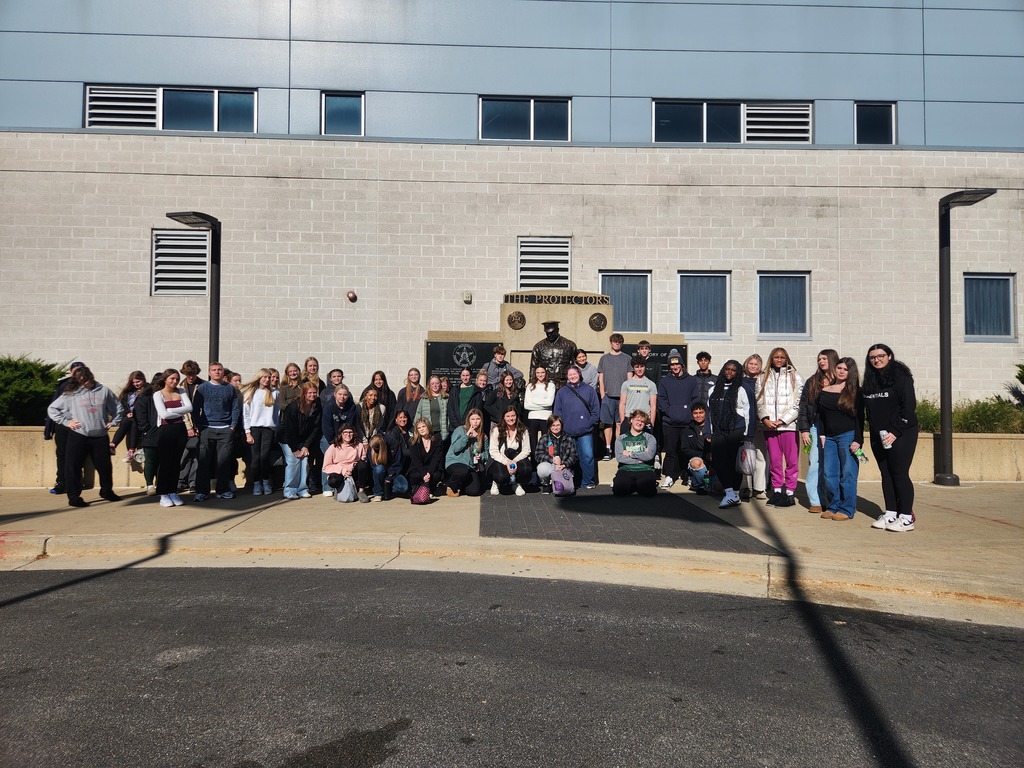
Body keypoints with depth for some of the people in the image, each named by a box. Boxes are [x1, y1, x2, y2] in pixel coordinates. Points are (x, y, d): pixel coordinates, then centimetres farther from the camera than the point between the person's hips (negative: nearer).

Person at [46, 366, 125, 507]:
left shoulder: (104, 391, 3)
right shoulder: (71, 393, -2)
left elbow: (119, 408, 14)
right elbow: (52, 409, 5)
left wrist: (113, 422, 6)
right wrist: (66, 422, -3)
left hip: (100, 436, 2)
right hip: (78, 436, -2)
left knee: (105, 466, 10)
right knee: (73, 467, -1)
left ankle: (106, 491, 29)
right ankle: (74, 497, 8)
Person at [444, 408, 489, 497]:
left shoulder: (483, 436, 12)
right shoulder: (460, 430, -3)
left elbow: (486, 453, 17)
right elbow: (455, 448, -14)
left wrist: (481, 456, -6)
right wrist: (467, 436, -19)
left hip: (471, 467, 4)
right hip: (455, 463, -4)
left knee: (474, 491, -19)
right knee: (463, 471, -40)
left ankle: (459, 487, 16)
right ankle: (449, 487, -8)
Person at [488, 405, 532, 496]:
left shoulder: (522, 430, 3)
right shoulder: (496, 430, -4)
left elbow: (526, 450, -1)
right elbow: (493, 451, -8)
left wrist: (515, 461, -19)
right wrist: (506, 462, -22)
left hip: (517, 459, 2)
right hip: (500, 460, -2)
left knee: (527, 468, -31)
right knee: (502, 476, -34)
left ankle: (516, 484, 4)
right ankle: (496, 483, 8)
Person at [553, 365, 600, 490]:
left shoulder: (589, 390, 9)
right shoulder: (561, 392, 11)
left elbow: (595, 409, 6)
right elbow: (557, 411, 8)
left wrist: (591, 423, -4)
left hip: (585, 432, -1)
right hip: (567, 432, 1)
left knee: (588, 456, -8)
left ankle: (587, 482, 2)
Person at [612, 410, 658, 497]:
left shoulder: (649, 438, 12)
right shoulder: (621, 438, 14)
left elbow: (649, 455, -6)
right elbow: (619, 457, -3)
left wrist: (630, 454, -1)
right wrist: (640, 459, -6)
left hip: (645, 470, -1)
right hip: (626, 470, 1)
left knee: (648, 489, -34)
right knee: (619, 488, -32)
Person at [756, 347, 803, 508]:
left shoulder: (795, 377, 2)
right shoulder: (763, 378, 12)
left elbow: (798, 403, -4)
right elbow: (760, 401, 8)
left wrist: (782, 420, -10)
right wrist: (765, 418, -7)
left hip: (788, 424, -3)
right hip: (769, 425, 3)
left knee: (791, 460, -3)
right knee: (774, 460, 8)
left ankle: (790, 493, 3)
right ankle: (776, 491, 16)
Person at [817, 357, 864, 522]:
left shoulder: (855, 391, -1)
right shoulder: (824, 391, 10)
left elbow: (860, 417, -4)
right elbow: (820, 416, 13)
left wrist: (858, 440, -10)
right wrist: (821, 435, 4)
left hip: (848, 436, -4)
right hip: (829, 437, 4)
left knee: (847, 474, -3)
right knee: (829, 474, 5)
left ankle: (847, 509, 5)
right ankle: (834, 506, 16)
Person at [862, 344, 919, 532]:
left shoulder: (900, 376, -7)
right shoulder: (869, 380, 12)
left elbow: (909, 406, -12)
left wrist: (896, 432, -16)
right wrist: (874, 430, 8)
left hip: (900, 434, -6)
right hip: (878, 436, 6)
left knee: (900, 474, -6)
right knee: (886, 474, 9)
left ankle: (906, 518, 1)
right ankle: (890, 514, 16)